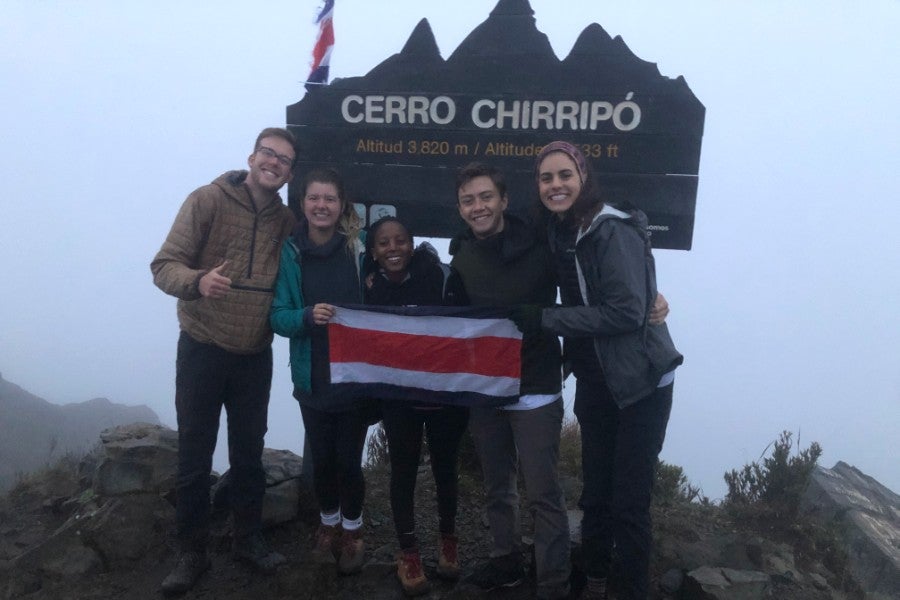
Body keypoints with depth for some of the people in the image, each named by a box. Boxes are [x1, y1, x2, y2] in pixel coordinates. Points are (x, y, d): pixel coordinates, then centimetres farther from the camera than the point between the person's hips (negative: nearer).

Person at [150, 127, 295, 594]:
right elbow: (165, 265, -11)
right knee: (194, 456, 6)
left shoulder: (286, 220, 4)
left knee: (249, 453, 14)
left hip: (255, 355, 3)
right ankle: (191, 552, 23)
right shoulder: (208, 200, -7)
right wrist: (198, 281, -32)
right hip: (203, 348, -3)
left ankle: (248, 539, 31)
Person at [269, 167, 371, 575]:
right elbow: (278, 316, -4)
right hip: (312, 378, 1)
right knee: (321, 459, 13)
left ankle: (352, 531, 32)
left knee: (348, 461, 5)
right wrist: (308, 316, -25)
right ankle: (329, 524, 41)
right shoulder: (290, 252, -4)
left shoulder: (360, 247, -7)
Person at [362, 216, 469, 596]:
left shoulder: (442, 277, -15)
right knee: (403, 472, 9)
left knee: (445, 469, 15)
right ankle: (408, 554, 27)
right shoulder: (370, 289, -6)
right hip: (398, 398, 1)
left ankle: (448, 541, 37)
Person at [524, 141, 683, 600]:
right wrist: (571, 351, -1)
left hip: (640, 381, -6)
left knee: (629, 501, 1)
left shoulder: (614, 231, -19)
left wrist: (544, 319, -22)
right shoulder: (559, 232, 3)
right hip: (594, 382, 6)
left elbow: (627, 311, -25)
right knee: (596, 491, 17)